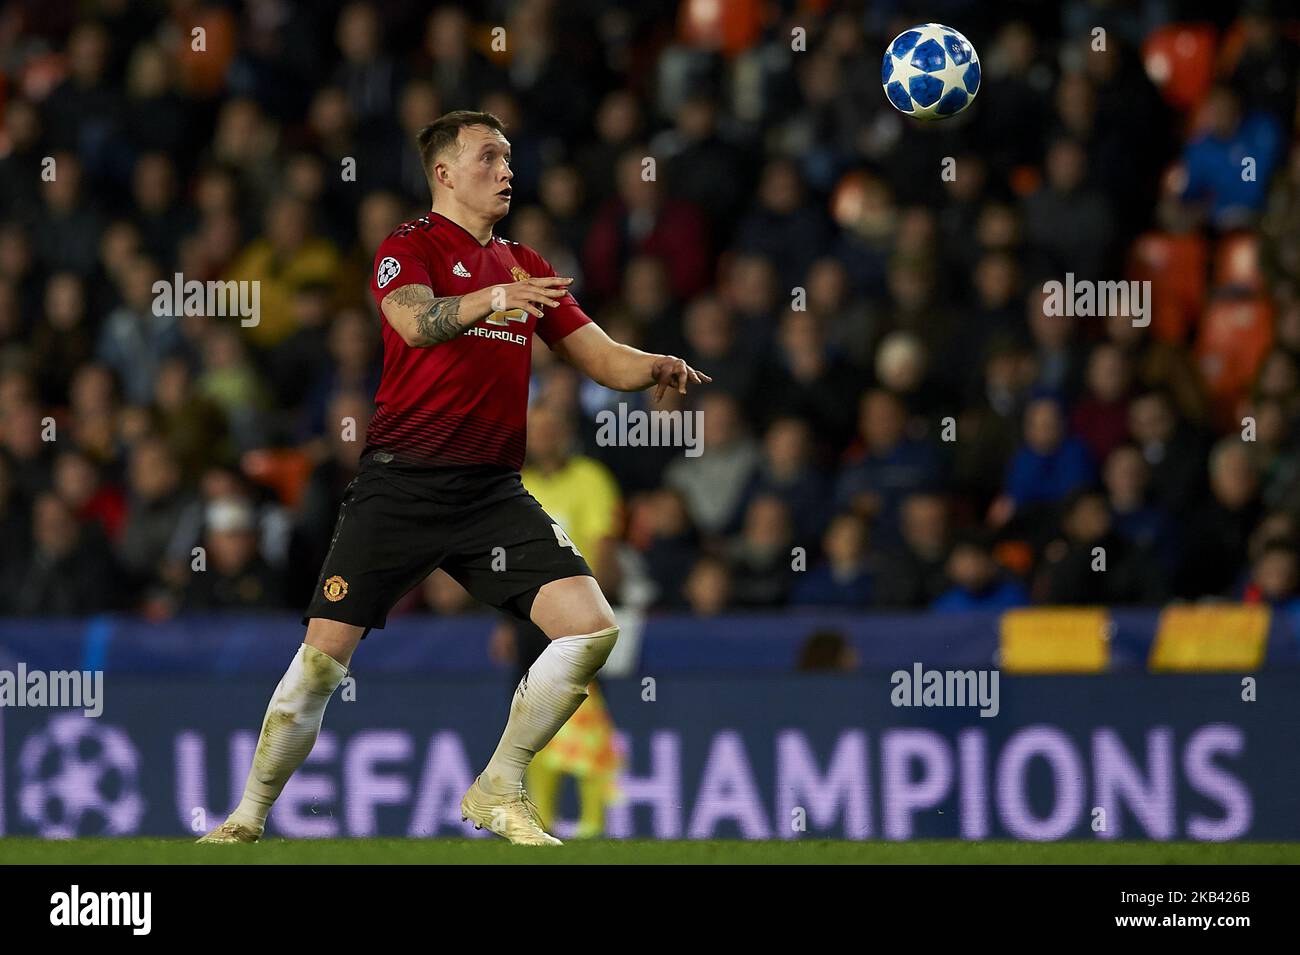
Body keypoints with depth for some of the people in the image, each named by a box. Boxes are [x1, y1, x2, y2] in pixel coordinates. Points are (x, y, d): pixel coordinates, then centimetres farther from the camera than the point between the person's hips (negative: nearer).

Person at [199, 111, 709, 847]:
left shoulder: (525, 267, 17)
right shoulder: (410, 247, -1)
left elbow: (601, 356, 14)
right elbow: (415, 321, -22)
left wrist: (657, 368, -7)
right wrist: (492, 299, -40)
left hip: (492, 490, 5)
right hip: (401, 482, -5)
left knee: (592, 629, -11)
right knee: (324, 655, -7)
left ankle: (499, 792, 3)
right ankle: (251, 816, 10)